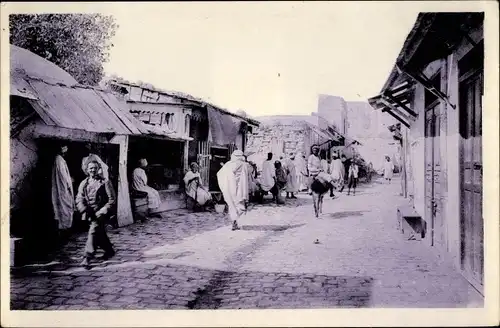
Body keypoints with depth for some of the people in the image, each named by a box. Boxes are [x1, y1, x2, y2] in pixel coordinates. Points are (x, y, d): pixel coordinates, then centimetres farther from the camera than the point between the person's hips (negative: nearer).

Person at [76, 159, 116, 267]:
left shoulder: (105, 182, -3)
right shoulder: (83, 183, 9)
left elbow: (112, 200, -6)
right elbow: (79, 199, 2)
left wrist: (102, 212, -14)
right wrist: (85, 210, -15)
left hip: (100, 213, -5)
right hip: (89, 214, 5)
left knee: (93, 231, -17)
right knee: (100, 234, 15)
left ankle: (87, 257, -14)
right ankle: (109, 251, 35)